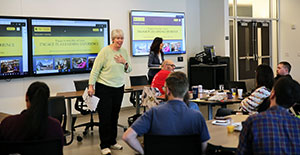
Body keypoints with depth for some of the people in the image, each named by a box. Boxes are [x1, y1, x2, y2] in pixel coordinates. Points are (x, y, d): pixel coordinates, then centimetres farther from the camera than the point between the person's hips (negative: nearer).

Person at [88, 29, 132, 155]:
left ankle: (112, 142, 25)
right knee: (105, 116, -2)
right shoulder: (105, 51, -11)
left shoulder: (124, 52, 7)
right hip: (104, 88, -6)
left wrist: (125, 63, -8)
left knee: (115, 116, 13)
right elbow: (95, 70, -10)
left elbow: (128, 70, 12)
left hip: (119, 88, 6)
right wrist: (91, 86, -14)